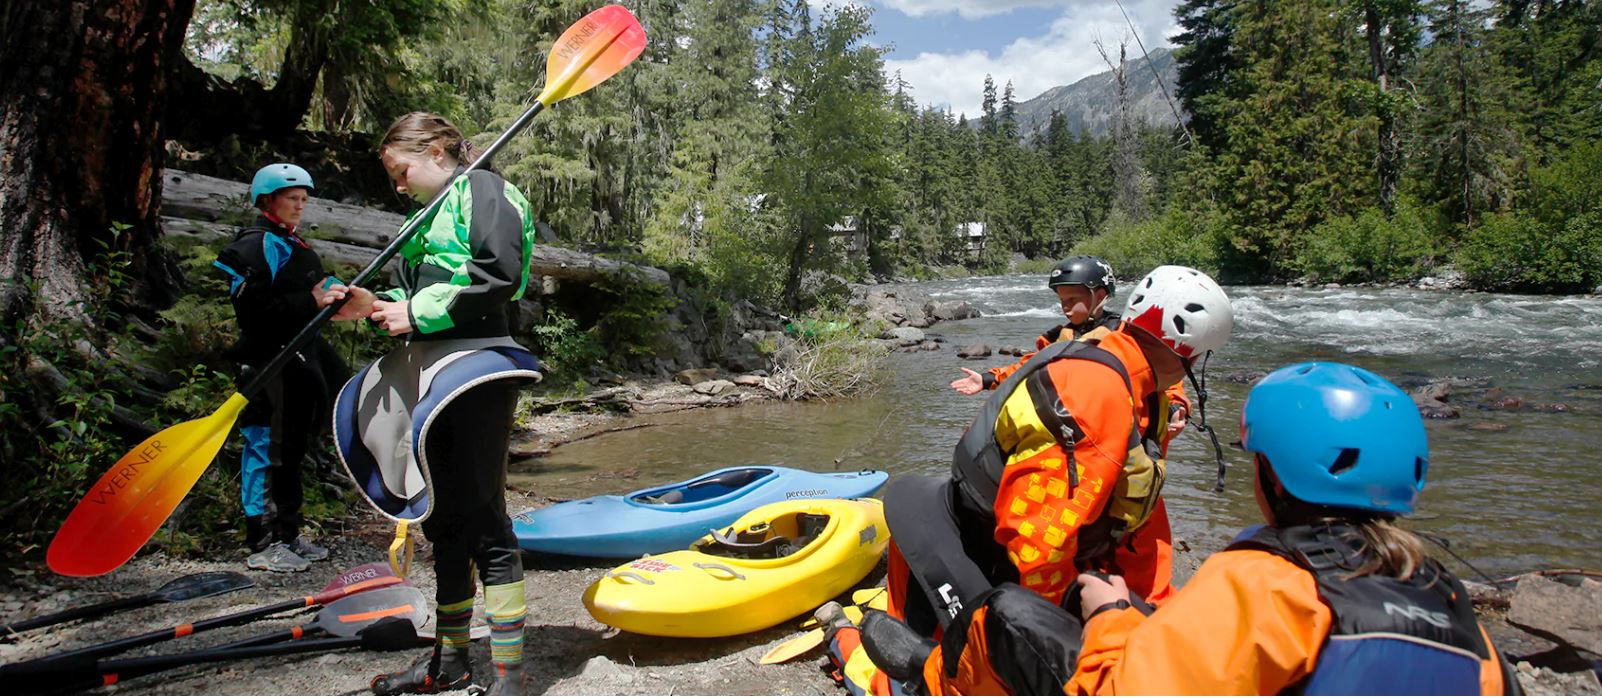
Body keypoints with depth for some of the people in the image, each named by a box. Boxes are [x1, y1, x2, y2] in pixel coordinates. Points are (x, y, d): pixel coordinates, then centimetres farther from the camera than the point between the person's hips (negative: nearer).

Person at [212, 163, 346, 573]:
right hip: (268, 366, -10)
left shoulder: (296, 247, 20)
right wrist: (309, 301, -25)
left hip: (299, 364, 10)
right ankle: (263, 544, 1)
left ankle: (287, 534, 24)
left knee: (291, 451, 14)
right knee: (268, 451, -6)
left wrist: (331, 301, 11)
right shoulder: (254, 246, -10)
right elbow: (255, 310, -22)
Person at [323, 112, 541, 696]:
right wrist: (378, 307, 7)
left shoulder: (481, 189, -3)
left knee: (482, 516, -10)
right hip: (429, 376, 10)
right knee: (442, 518, 14)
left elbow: (499, 276, -18)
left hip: (475, 369, -9)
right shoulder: (430, 215, 25)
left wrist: (418, 314, -13)